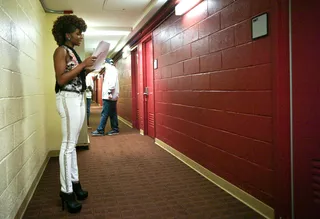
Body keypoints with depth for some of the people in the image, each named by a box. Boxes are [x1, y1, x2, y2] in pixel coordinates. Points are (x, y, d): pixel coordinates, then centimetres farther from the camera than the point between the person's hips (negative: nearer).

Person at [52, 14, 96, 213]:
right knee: (68, 144, -8)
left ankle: (74, 182, 19)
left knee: (73, 144, 11)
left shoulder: (73, 52, 19)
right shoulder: (61, 51, -7)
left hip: (78, 98, 9)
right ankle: (66, 190, -1)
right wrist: (83, 64, -16)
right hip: (68, 98, -9)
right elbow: (61, 79, -17)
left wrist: (88, 69, 9)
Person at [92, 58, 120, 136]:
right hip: (112, 96, 10)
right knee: (112, 113, 9)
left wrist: (109, 92, -24)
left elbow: (112, 81, -20)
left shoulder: (111, 69, -7)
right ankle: (115, 129, 11)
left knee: (104, 113, -9)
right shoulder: (110, 70, 24)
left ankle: (100, 130, -7)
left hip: (109, 96, -10)